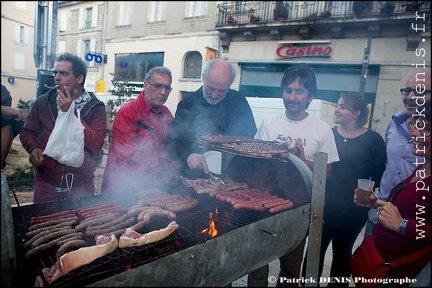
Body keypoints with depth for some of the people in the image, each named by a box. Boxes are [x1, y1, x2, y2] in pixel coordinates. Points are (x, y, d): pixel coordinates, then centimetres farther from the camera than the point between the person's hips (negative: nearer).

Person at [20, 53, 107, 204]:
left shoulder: (95, 107, -6)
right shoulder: (43, 102, 2)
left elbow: (96, 144, -16)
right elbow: (27, 132, 11)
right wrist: (33, 148, -11)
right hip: (46, 183, 2)